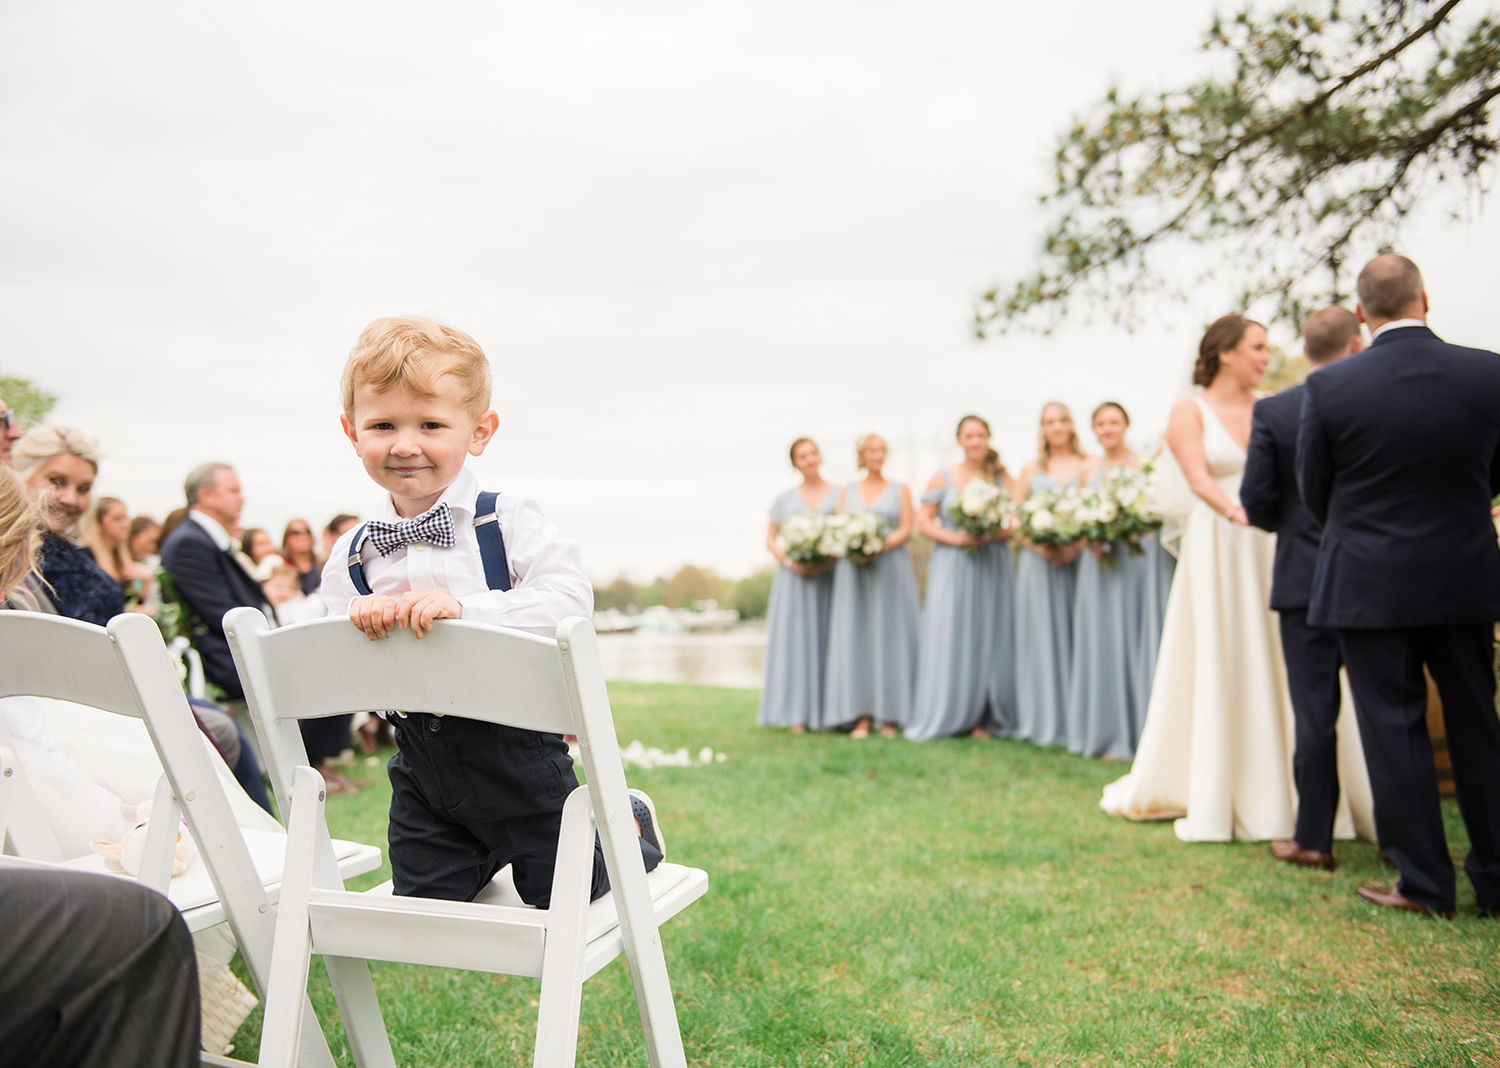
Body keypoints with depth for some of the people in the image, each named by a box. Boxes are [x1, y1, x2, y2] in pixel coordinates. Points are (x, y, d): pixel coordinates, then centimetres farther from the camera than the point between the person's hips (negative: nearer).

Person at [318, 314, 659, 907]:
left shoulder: (509, 523, -12)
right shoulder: (350, 557, 1)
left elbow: (569, 602, -25)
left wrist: (462, 607, -35)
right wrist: (361, 616, -21)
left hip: (517, 747, -4)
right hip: (423, 763, 4)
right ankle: (489, 851, 43)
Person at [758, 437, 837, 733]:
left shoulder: (840, 495, 8)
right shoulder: (785, 499, 12)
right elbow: (770, 539, 11)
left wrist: (830, 561, -13)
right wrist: (790, 562, -8)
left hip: (829, 578, -1)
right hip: (794, 578, 1)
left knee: (827, 640, -3)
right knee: (794, 639, -4)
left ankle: (829, 711, 2)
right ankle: (797, 715, -3)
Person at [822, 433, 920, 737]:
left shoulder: (900, 490, 10)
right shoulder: (848, 491, 16)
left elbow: (906, 530, -1)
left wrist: (878, 548, -16)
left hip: (890, 567, -1)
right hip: (853, 570, 2)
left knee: (890, 636, -4)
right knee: (855, 638, -4)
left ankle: (890, 715, 0)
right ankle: (862, 717, -4)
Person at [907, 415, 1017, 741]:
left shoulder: (1001, 477, 7)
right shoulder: (943, 477, 6)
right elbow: (923, 521, 2)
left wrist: (989, 536, -16)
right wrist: (953, 538, -13)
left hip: (992, 566, 1)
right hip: (951, 567, -1)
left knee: (989, 638, 1)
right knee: (948, 639, -4)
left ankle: (982, 718, 7)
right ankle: (943, 717, 3)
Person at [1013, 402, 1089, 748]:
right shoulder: (1030, 470, 14)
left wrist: (1077, 546, -14)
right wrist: (1037, 544, -9)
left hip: (1079, 560, -1)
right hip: (1038, 561, 2)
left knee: (1076, 635, -3)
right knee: (1041, 636, 1)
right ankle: (1043, 721, 7)